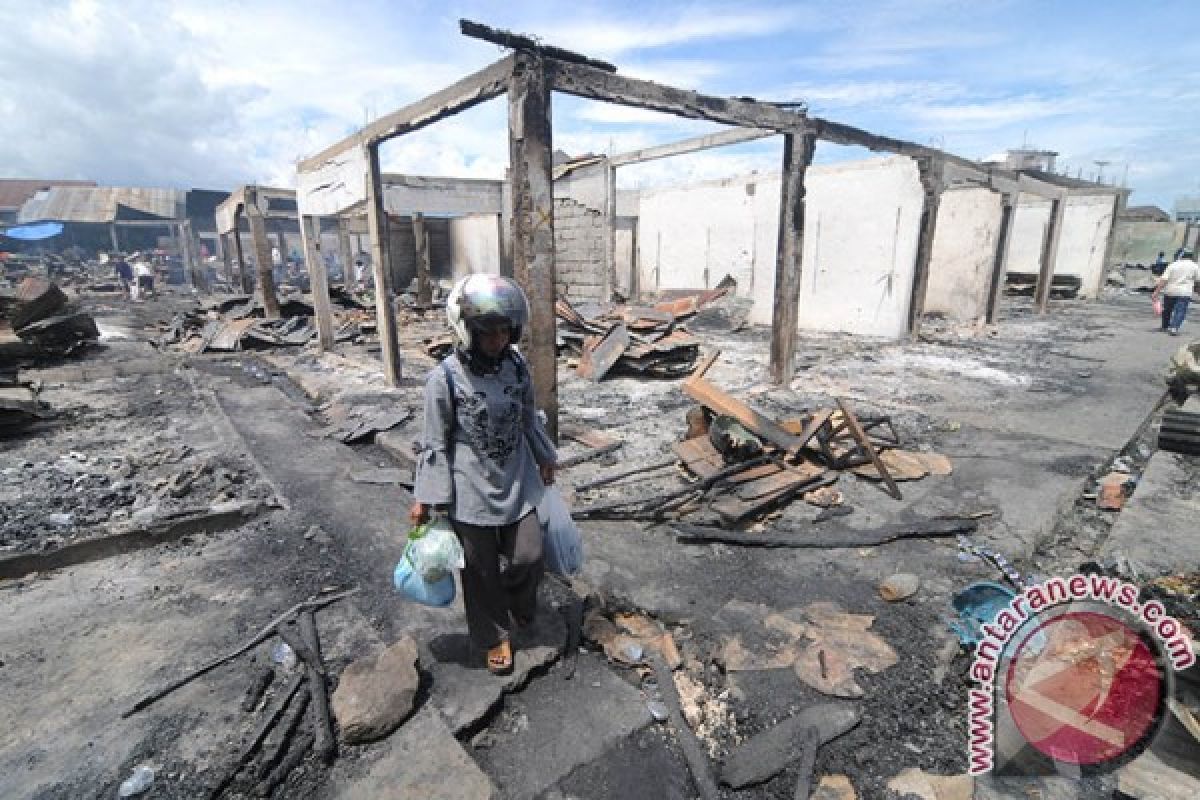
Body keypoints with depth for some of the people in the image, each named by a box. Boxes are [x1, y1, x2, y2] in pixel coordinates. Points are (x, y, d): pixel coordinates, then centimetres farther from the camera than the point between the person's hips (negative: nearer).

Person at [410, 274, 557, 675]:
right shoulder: (446, 377, -17)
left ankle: (516, 608, 45)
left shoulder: (518, 367, -5)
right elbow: (435, 442, -9)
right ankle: (495, 636, 39)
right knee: (482, 569, 13)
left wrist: (544, 458, 19)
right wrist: (424, 499, -6)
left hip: (517, 482, 4)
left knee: (528, 556, 10)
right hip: (471, 491, -3)